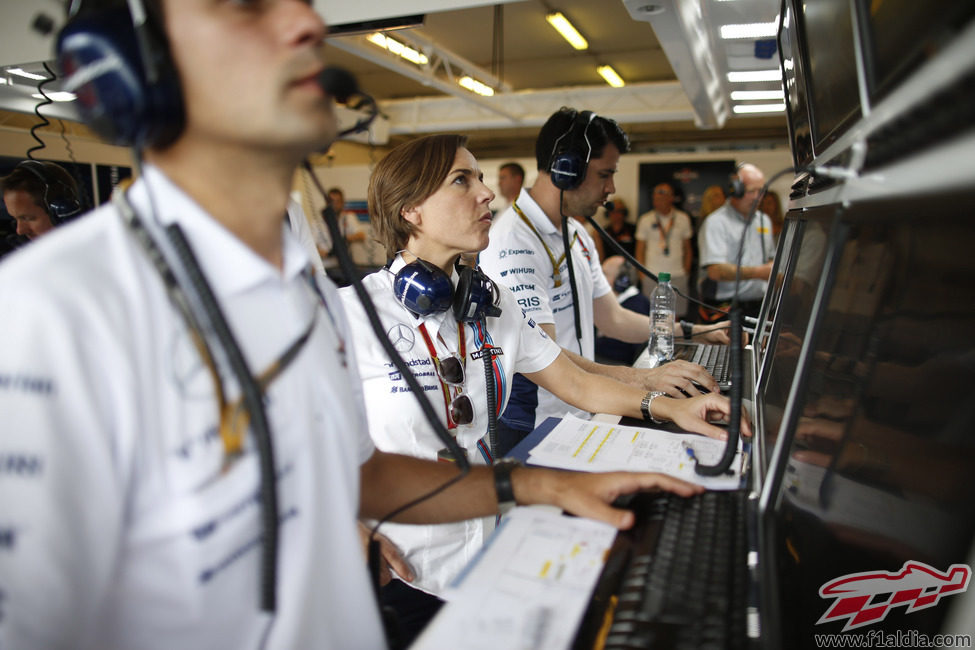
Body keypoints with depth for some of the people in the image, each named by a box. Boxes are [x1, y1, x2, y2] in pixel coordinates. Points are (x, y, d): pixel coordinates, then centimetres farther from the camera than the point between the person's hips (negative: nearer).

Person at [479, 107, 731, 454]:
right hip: (532, 433, -8)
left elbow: (611, 318, 18)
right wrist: (644, 379, -31)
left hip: (579, 418, 9)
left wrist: (692, 331, 12)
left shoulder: (578, 235, 13)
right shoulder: (513, 242, -20)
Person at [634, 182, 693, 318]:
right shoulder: (645, 219, 5)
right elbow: (640, 250, 7)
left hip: (678, 276, 1)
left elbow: (687, 248, 14)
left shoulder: (683, 219, 9)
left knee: (676, 316, 1)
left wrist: (687, 272, 7)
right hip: (652, 276, -1)